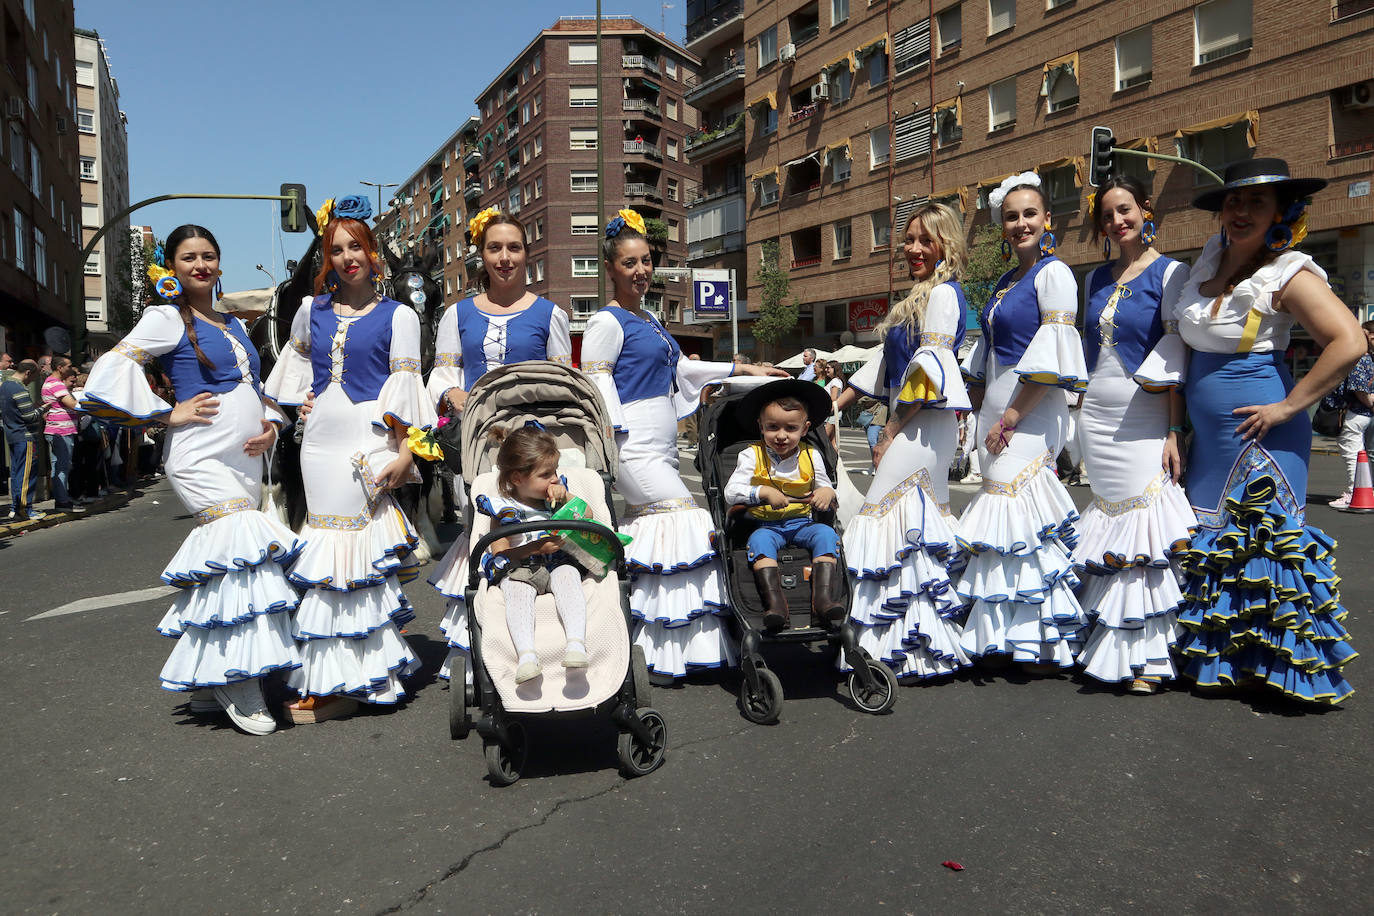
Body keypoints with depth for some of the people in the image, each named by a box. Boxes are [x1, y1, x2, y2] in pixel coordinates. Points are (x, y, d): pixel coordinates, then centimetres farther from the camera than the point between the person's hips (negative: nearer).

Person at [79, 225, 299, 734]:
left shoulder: (233, 324, 20)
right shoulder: (167, 318, 0)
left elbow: (256, 389, 26)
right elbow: (110, 372, -11)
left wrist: (271, 424, 6)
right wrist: (169, 415, -10)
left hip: (245, 459, 7)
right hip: (203, 459, -7)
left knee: (223, 570, 7)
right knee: (241, 549, -18)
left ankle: (206, 685, 18)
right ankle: (238, 688, -8)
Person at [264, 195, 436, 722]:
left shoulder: (397, 316, 0)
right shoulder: (312, 310, 13)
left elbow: (405, 387, -6)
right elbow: (294, 361, 28)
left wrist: (406, 451, -14)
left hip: (368, 440, -5)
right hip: (320, 438, 5)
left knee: (358, 546, -6)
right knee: (329, 547, 8)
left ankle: (349, 680, 2)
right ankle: (335, 677, 18)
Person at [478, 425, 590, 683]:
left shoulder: (556, 494, 10)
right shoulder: (503, 509, -2)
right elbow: (500, 553, -6)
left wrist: (566, 497, -5)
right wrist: (538, 548, -18)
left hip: (559, 563, 2)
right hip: (519, 569, -2)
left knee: (567, 576, -31)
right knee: (517, 590, -33)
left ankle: (576, 642, -45)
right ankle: (526, 654, -48)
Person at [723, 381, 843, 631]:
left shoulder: (811, 456, 7)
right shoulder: (752, 455, -2)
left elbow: (825, 487, 11)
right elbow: (731, 492, -11)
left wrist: (827, 493, -15)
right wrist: (763, 493, -27)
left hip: (803, 522, 2)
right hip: (766, 524, -2)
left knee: (826, 534, -26)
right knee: (759, 540, -33)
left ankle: (823, 599, -34)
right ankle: (775, 601, -42)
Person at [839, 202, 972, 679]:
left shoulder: (943, 294, -8)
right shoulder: (921, 296, 21)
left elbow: (929, 368, -17)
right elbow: (886, 363, 22)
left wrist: (890, 432, -15)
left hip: (922, 425, -10)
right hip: (910, 425, 10)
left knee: (886, 519, -11)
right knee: (922, 524, 10)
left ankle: (897, 649, -6)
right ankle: (927, 643, 18)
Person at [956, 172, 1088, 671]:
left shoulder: (1054, 273, -7)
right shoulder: (1004, 283, 18)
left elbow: (1050, 355, -15)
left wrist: (1012, 414, -17)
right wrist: (983, 409, 15)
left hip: (1032, 412, -8)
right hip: (996, 412, 8)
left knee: (1021, 515, -11)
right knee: (1002, 511, 8)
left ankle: (1039, 641, -1)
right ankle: (1008, 636, 16)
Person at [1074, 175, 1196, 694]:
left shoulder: (1169, 273, -3)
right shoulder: (1097, 279, 14)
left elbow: (1178, 358, -9)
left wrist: (1174, 431, -15)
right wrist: (1081, 415, 14)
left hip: (1143, 419, -5)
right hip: (1095, 417, 5)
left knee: (1142, 530, -7)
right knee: (1109, 521, 8)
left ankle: (1145, 656, 3)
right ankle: (1109, 649, 18)